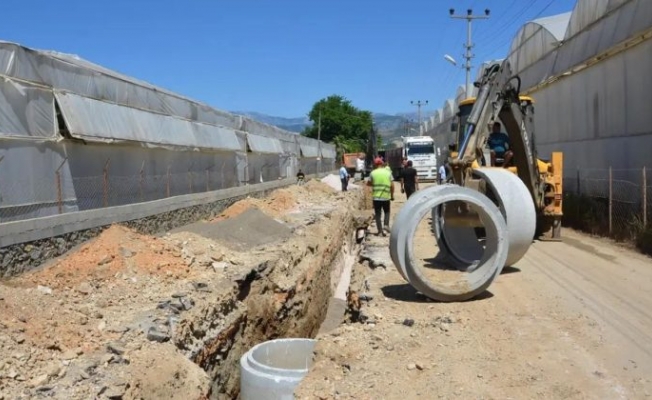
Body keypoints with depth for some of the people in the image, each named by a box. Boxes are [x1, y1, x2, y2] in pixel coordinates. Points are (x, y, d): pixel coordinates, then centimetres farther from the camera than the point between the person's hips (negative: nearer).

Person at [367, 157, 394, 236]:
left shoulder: (373, 173, -2)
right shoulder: (388, 172, 1)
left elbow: (368, 183, 6)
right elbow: (392, 185, 0)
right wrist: (392, 195, 10)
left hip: (376, 197, -1)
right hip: (386, 196, 1)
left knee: (377, 214, 7)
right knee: (386, 212, 19)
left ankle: (380, 230, 4)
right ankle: (386, 225, 0)